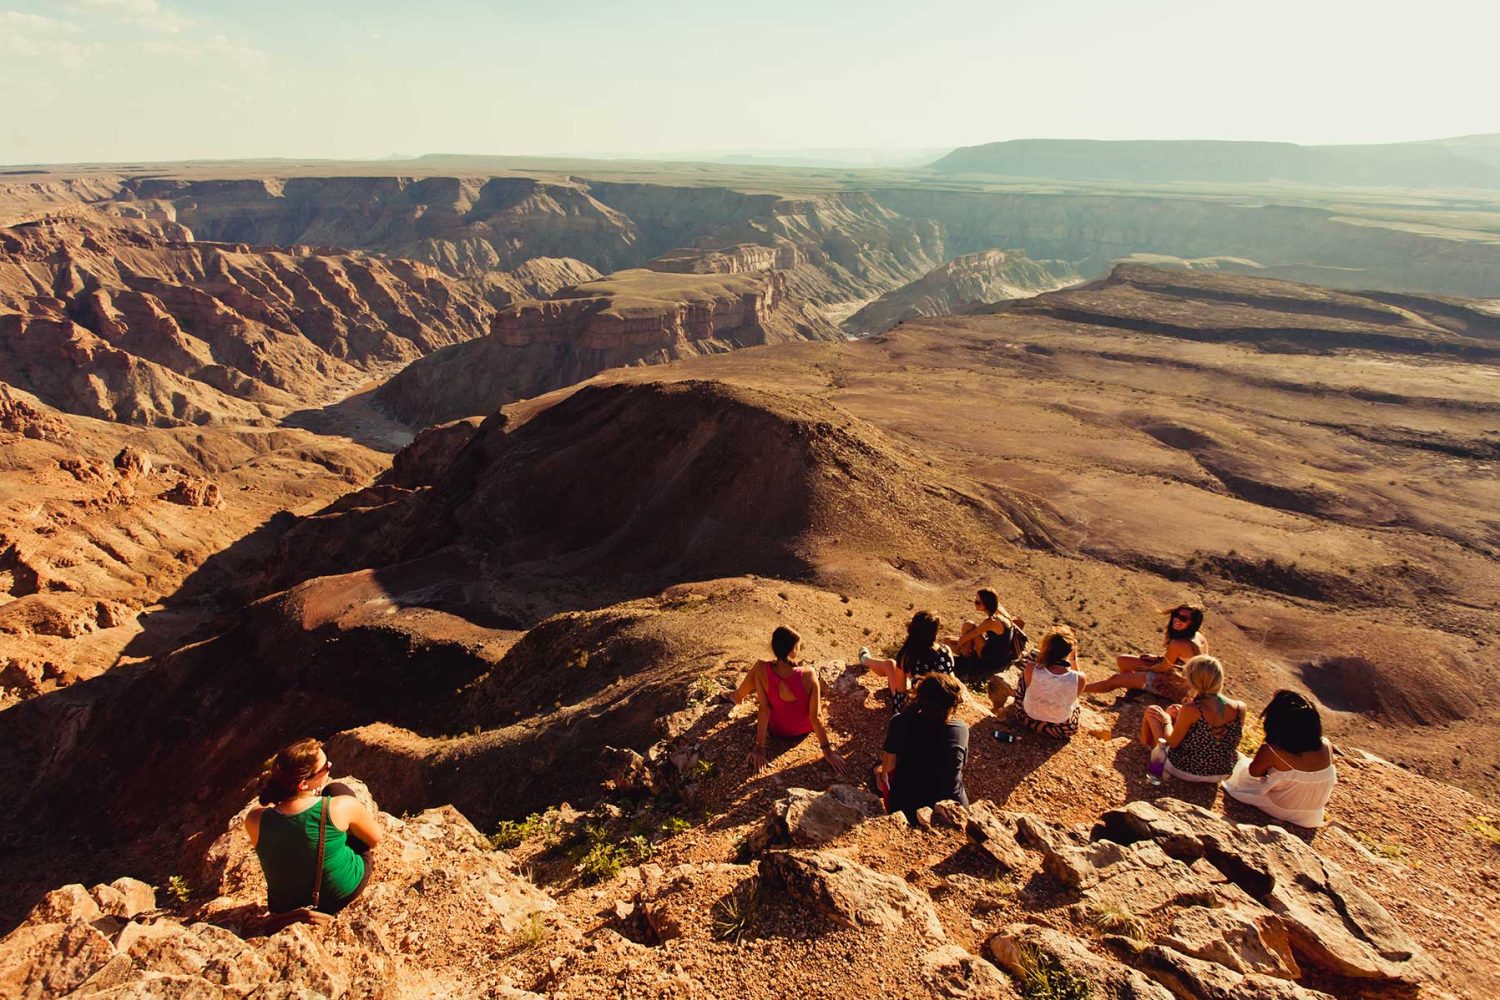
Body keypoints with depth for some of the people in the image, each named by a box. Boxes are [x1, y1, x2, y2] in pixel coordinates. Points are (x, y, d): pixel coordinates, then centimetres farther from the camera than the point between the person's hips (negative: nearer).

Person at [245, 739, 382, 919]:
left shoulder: (255, 820, -23)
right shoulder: (342, 806, -30)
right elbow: (375, 838, -10)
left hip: (285, 907, 3)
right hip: (345, 894, -2)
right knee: (337, 790, 5)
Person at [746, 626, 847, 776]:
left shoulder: (762, 668, -31)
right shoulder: (808, 675, -33)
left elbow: (764, 709, -24)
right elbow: (816, 716, -26)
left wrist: (759, 747, -15)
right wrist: (828, 751, -14)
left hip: (778, 730, 0)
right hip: (806, 728, 0)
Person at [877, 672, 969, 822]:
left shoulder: (900, 722, -17)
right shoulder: (962, 729, -14)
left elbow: (888, 766, -3)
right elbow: (959, 766, 5)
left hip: (905, 809, -1)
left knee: (879, 771, 29)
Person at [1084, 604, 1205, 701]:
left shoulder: (1178, 644, -32)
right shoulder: (1197, 635, -5)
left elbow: (1163, 668, -18)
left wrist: (1145, 668, 0)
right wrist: (1157, 657, 5)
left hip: (1174, 686, -9)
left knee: (1115, 679, -1)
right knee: (1122, 660, 10)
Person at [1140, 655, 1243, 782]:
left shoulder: (1191, 709, -29)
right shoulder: (1239, 708, -15)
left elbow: (1172, 742, -14)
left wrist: (1166, 720, 6)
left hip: (1185, 771, -5)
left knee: (1152, 711, 14)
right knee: (1175, 710, 21)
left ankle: (1147, 744, 44)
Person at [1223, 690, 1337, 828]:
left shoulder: (1270, 751, -32)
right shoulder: (1326, 746, -21)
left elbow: (1253, 772, -9)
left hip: (1281, 810, -3)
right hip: (1313, 817, 4)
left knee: (1243, 767, 18)